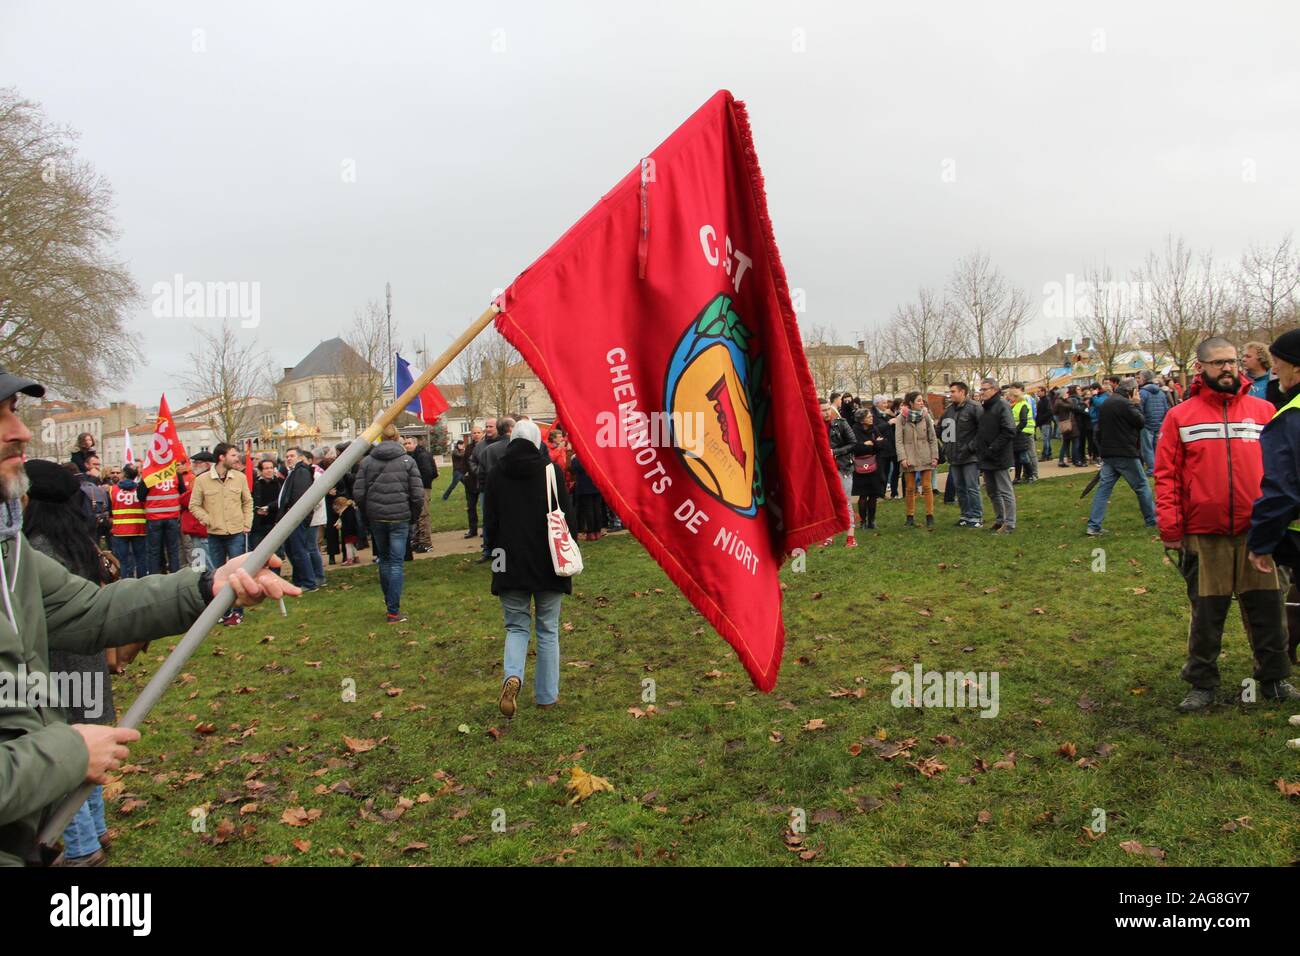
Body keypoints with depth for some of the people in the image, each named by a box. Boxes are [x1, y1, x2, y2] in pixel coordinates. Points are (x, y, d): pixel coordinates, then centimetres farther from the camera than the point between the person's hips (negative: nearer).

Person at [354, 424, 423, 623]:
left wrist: (366, 517, 11)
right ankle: (393, 611, -2)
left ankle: (389, 602, 27)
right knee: (396, 562, 0)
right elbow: (417, 493, -7)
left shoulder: (367, 461, 2)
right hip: (400, 518, -2)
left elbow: (359, 493, -1)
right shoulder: (407, 461, -3)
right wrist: (413, 517, 6)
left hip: (376, 517, 2)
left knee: (384, 560, 18)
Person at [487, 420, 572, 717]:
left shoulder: (497, 473, -1)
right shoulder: (550, 470, -6)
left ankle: (512, 676, -15)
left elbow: (489, 523, 3)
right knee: (548, 631, 11)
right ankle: (546, 695, 15)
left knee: (517, 626, 12)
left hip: (510, 564, 1)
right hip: (548, 564, -1)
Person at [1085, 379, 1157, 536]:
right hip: (1125, 453, -7)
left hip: (1108, 453, 7)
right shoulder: (1125, 403, -14)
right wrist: (1137, 404, 1)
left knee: (1103, 488, 4)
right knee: (1142, 486, 8)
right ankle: (1152, 520, 19)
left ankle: (1093, 526, -2)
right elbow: (1141, 422, -9)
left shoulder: (1106, 402, 12)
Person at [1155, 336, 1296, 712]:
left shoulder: (1263, 411, 6)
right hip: (1204, 535, -2)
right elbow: (1166, 476, -3)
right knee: (1206, 613, 7)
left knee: (1266, 607, 11)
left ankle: (1274, 678, 29)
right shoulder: (1180, 416, 0)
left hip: (1256, 531, 2)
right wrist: (1170, 529, -8)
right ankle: (1202, 684, 21)